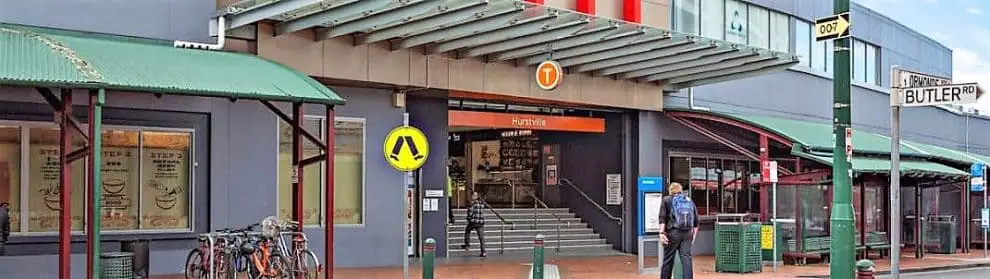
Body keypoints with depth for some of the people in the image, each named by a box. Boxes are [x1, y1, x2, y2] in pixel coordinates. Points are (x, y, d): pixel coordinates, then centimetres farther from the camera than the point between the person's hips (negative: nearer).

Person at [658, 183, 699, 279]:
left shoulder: (667, 200, 7)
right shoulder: (690, 201, 19)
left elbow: (662, 218, -5)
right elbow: (696, 222, 16)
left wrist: (662, 233, -9)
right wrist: (694, 235, 20)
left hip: (673, 232, -3)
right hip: (687, 234, 3)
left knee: (668, 260, 4)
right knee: (686, 258, -1)